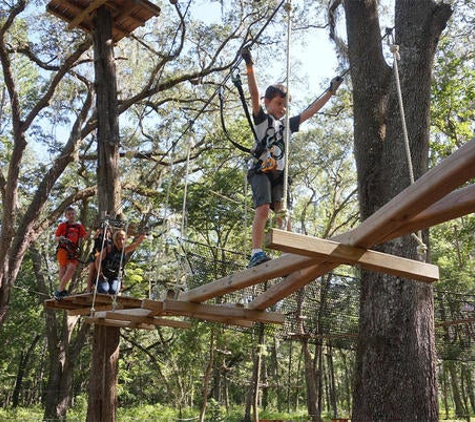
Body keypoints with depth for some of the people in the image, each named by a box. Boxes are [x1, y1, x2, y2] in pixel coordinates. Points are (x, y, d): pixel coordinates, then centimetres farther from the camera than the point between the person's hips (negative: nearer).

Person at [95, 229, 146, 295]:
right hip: (104, 275, -2)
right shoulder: (108, 249, -11)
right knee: (104, 290, -24)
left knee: (113, 291, -23)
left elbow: (135, 244, -18)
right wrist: (100, 273, -14)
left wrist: (141, 237, -38)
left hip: (115, 277, 2)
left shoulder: (125, 250, -4)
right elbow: (98, 260, -6)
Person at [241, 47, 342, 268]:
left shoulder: (287, 124, 23)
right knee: (263, 208, -22)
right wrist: (250, 67, -19)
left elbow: (310, 111, 27)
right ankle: (256, 253, -26)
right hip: (261, 171, -5)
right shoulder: (261, 119, 8)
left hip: (279, 174, 5)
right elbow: (254, 95, -6)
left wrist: (330, 91, 28)